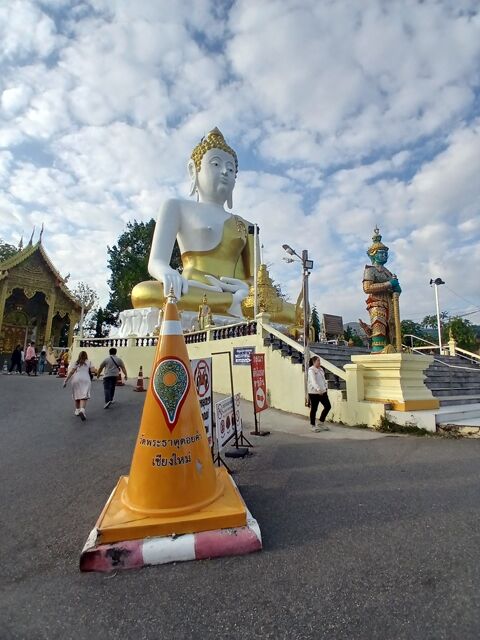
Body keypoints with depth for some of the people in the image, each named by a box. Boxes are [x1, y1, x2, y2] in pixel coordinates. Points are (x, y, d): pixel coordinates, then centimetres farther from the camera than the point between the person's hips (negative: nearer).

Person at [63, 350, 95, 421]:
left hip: (76, 379, 2)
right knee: (84, 396, -8)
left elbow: (71, 372, 2)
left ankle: (77, 410, 27)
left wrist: (66, 381, 3)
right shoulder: (88, 362, 13)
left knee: (76, 395, 18)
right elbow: (93, 370, -1)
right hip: (85, 379, -2)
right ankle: (82, 410, -29)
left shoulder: (75, 363, 15)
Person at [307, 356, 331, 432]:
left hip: (322, 392, 8)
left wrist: (325, 388, 8)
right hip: (314, 393, -8)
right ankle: (313, 425, 19)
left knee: (328, 406, 7)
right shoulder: (311, 370, -14)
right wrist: (318, 389, -39)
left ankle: (321, 422, 24)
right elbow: (313, 381, -27)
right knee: (314, 409, 3)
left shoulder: (321, 369, 11)